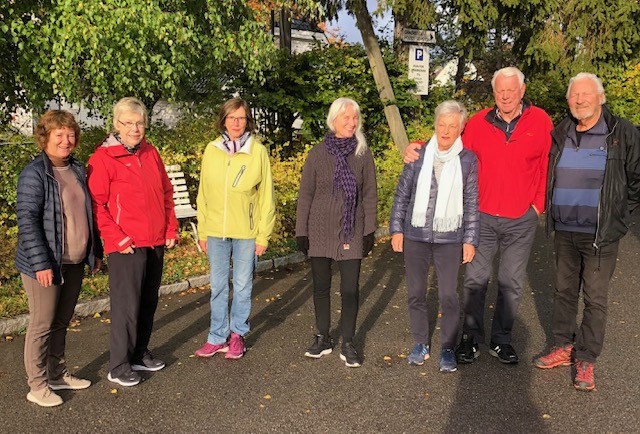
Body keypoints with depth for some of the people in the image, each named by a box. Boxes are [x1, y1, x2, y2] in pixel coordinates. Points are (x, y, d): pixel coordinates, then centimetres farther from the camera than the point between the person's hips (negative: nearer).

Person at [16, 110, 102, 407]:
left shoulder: (78, 170, 9)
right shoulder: (34, 173, -12)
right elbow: (27, 220, -17)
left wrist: (95, 250, 16)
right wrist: (40, 263, -21)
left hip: (75, 263, 7)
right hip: (45, 265, -7)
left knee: (61, 322, 17)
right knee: (42, 325, 3)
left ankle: (58, 374, 31)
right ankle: (37, 386, 16)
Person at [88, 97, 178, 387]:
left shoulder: (151, 153, 10)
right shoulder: (103, 157, -7)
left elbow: (166, 192, 15)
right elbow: (96, 203, -10)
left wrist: (171, 229, 9)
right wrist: (116, 238, -15)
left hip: (156, 243, 6)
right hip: (127, 246, -6)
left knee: (148, 303, 14)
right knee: (127, 306, -1)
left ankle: (140, 354, 30)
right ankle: (118, 367, 15)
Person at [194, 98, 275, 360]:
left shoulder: (258, 151, -5)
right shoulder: (211, 150, 2)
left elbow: (266, 197, -3)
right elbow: (203, 194, 7)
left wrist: (263, 235, -5)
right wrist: (202, 232, 5)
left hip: (246, 232, -2)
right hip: (216, 231, 2)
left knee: (242, 286, 9)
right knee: (218, 286, 11)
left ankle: (237, 334, 26)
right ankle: (218, 337, 24)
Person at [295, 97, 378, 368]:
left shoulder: (363, 154, 1)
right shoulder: (318, 153, 0)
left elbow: (370, 194, 2)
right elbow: (305, 194, 3)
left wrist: (369, 231, -2)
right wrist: (301, 231, 0)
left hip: (351, 232, -1)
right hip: (320, 230, 1)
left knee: (350, 289, 1)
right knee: (321, 287, 10)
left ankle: (348, 344, 16)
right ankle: (323, 339, 26)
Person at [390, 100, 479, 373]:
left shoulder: (468, 160, 0)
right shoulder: (418, 155, 2)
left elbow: (471, 203, 2)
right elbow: (402, 194, 6)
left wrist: (471, 240, 0)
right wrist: (396, 229, 3)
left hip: (450, 239, -2)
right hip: (415, 236, 2)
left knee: (448, 296, 0)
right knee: (415, 293, 9)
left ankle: (448, 349, 17)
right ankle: (421, 343, 26)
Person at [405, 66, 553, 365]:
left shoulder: (540, 121, -2)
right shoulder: (478, 122, 0)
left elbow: (548, 166, 1)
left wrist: (539, 204, -3)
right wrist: (418, 150, -6)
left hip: (521, 220, 0)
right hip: (482, 217, 0)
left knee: (511, 283, 11)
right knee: (475, 279, 6)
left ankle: (501, 340, 27)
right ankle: (471, 338, 22)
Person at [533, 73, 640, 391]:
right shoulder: (560, 134, 6)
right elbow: (546, 173, 21)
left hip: (600, 235, -4)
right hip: (564, 231, 5)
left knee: (595, 298, 3)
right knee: (564, 291, 14)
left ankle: (586, 360, 15)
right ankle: (563, 347, 28)